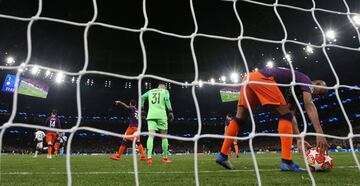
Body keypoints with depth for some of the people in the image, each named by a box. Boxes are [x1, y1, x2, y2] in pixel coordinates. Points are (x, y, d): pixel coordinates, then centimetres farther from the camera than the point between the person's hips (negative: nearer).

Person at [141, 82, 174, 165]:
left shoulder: (150, 91, 22)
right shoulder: (165, 91, 11)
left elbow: (142, 97, 11)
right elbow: (167, 99, -7)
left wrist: (142, 108, 16)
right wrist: (170, 111, -12)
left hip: (151, 115, 3)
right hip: (161, 115, -2)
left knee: (151, 136, -6)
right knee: (164, 137, 8)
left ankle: (149, 157, -23)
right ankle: (165, 158, 12)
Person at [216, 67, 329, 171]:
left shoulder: (295, 90, 33)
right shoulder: (305, 80, 10)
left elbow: (292, 116, 32)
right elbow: (309, 105, -8)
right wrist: (320, 133, -15)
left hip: (249, 78, 10)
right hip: (260, 78, -10)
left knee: (240, 117, 9)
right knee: (285, 114, -5)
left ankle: (223, 155, 10)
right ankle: (286, 162, -8)